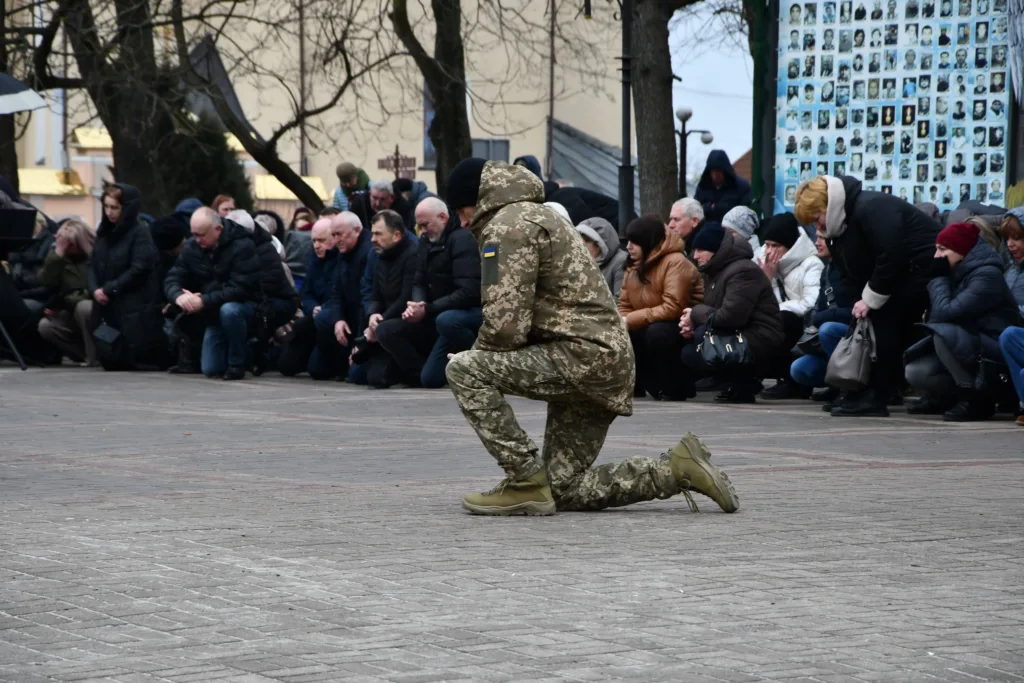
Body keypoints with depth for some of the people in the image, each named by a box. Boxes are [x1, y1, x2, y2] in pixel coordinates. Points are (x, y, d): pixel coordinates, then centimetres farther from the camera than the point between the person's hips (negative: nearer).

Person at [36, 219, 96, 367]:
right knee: (45, 326, -19)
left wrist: (76, 298, -21)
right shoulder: (59, 256, 4)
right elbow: (46, 283, -11)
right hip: (71, 313, 5)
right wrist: (57, 254, -18)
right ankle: (85, 354, -9)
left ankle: (94, 355, -23)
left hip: (96, 311, -5)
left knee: (83, 307, -38)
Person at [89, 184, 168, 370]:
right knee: (107, 358, 2)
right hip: (107, 308, 7)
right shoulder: (104, 232, 13)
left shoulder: (140, 232, -9)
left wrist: (110, 289, -15)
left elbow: (139, 269, -16)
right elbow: (93, 265, 11)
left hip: (134, 310, -7)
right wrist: (95, 289, -8)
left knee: (128, 359, -9)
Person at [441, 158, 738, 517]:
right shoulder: (534, 215, 24)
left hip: (584, 355, -10)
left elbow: (505, 324, -19)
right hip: (605, 365, 10)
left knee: (463, 370, -17)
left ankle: (527, 483, -15)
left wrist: (476, 354, 0)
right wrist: (483, 355, 12)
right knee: (562, 490, 12)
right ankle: (679, 469, 11)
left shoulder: (508, 224, -9)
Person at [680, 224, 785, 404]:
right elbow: (714, 313, 16)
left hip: (762, 344, -10)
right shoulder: (715, 271, 15)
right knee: (688, 354, 0)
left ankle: (742, 385, -13)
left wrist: (696, 314, -12)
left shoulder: (742, 271, -17)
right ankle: (740, 382, 6)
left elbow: (729, 317, -28)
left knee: (704, 335, -29)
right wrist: (691, 324, -7)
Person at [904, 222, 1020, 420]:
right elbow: (936, 317, 6)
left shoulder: (987, 276, -17)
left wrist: (939, 278, -11)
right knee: (916, 373, -8)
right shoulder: (958, 272, 9)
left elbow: (944, 313, -25)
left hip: (997, 353, -8)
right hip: (970, 346, 8)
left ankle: (977, 398, -19)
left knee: (944, 333, -31)